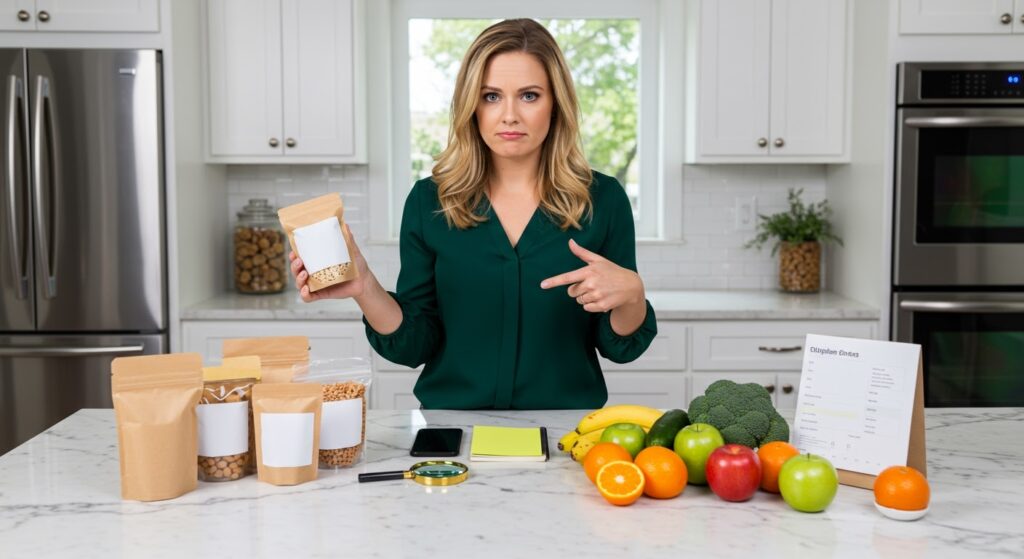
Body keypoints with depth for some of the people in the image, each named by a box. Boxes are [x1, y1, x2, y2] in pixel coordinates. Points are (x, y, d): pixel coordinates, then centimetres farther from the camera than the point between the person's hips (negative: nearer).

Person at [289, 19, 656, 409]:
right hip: (453, 428, 0)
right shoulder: (430, 201, 0)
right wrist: (364, 288, -14)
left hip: (565, 433, 0)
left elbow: (620, 345, 4)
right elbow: (415, 345, 2)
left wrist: (631, 292, -15)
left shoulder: (602, 199, -2)